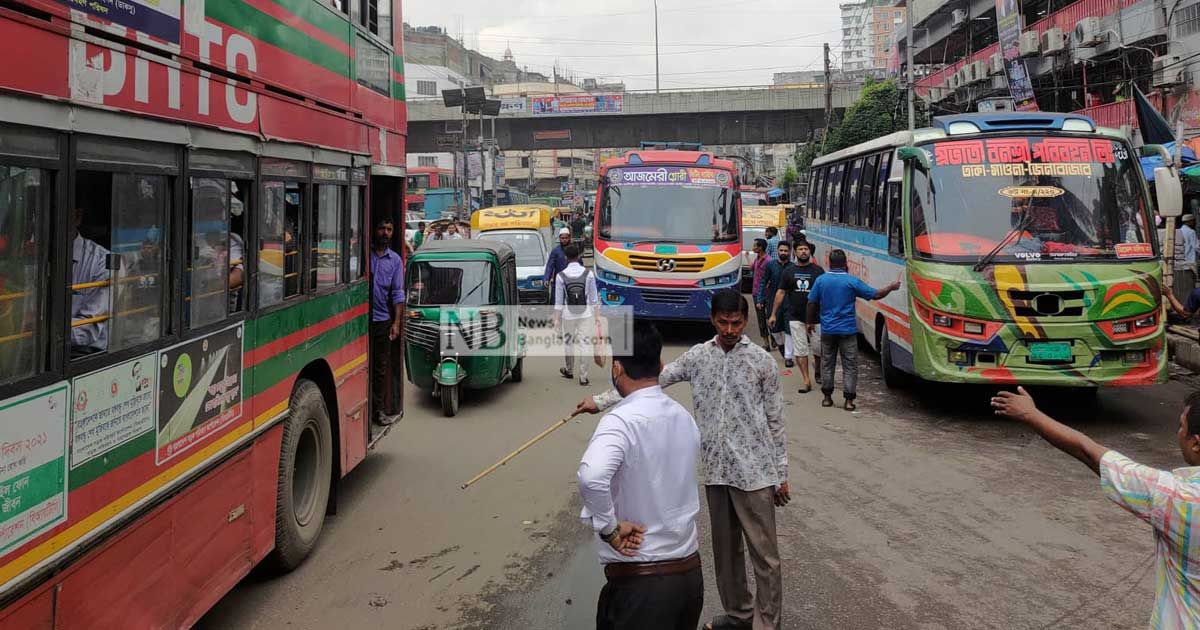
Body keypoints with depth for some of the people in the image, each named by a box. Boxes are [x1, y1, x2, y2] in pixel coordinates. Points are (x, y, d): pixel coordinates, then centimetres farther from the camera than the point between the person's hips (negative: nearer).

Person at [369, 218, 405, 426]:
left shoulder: (395, 260, 10)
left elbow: (397, 293, 8)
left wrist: (396, 322, 1)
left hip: (382, 320, 2)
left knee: (381, 367, 7)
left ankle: (379, 410, 14)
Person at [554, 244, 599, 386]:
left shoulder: (561, 276, -9)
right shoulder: (588, 273, -7)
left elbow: (558, 301, -4)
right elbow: (594, 298, -1)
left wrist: (557, 319, 3)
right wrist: (596, 315, 9)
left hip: (568, 314, 0)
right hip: (585, 313, 0)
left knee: (568, 342, 17)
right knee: (583, 344, 4)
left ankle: (569, 371, 34)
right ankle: (583, 377, 5)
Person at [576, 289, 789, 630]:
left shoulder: (762, 361, -2)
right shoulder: (697, 356, 4)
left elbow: (775, 421, 1)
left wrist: (781, 474, 2)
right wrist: (600, 401, 1)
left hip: (755, 472, -3)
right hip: (716, 470, 4)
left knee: (764, 551, 1)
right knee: (725, 548, 16)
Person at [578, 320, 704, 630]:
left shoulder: (621, 421, -19)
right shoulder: (684, 416, 5)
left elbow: (591, 476, -37)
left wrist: (608, 526, -23)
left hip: (640, 580, -7)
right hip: (691, 569, 7)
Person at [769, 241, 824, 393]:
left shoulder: (818, 270, 3)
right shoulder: (789, 271, 7)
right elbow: (781, 292, 9)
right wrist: (773, 314, 6)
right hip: (795, 317, 1)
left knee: (818, 348, 2)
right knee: (800, 350, 0)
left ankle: (817, 367, 34)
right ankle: (807, 381, 6)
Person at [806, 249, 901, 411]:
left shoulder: (820, 280, -2)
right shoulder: (852, 281, -8)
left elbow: (812, 303, 1)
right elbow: (876, 295, -5)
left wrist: (810, 322, 14)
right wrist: (892, 287, 12)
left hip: (827, 330, 2)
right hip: (847, 330, -2)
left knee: (827, 363, 14)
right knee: (850, 366, 4)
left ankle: (827, 397, 18)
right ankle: (849, 400, 0)